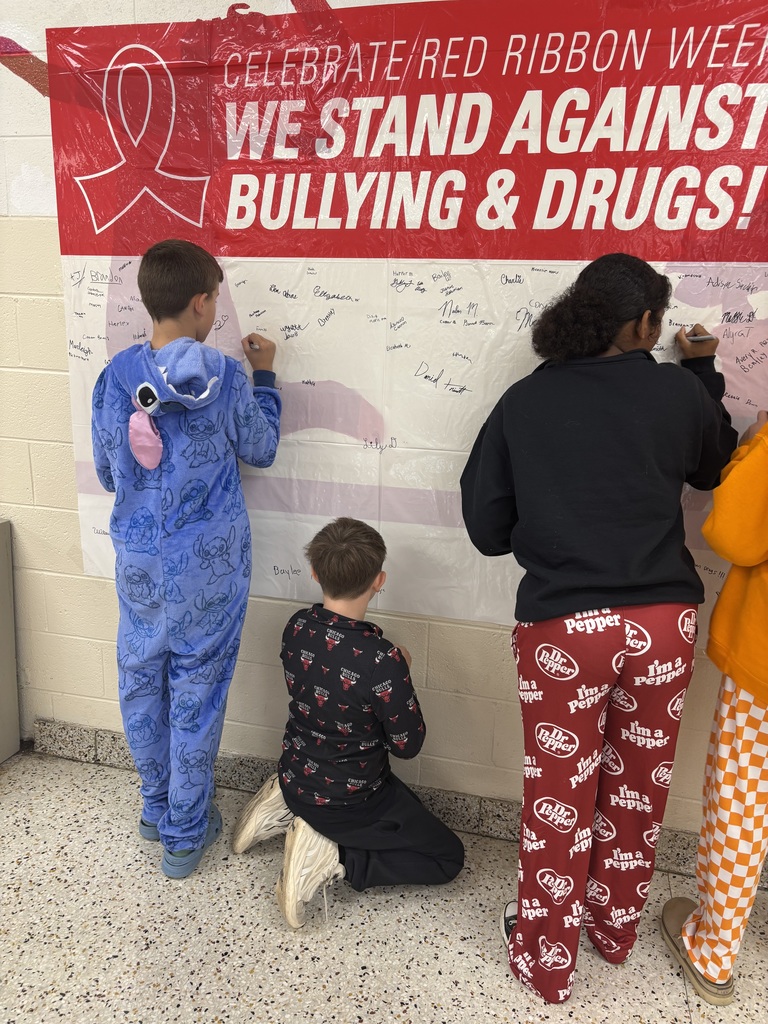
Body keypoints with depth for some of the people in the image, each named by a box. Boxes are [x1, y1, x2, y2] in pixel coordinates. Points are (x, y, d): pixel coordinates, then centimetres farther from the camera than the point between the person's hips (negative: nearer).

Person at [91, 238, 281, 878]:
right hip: (207, 568, -3)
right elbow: (261, 450, 2)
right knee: (196, 695, 11)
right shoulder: (226, 379, -15)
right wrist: (264, 377, 12)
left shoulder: (115, 377, -6)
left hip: (139, 562, 3)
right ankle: (185, 834, 26)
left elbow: (107, 474, 5)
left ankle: (157, 808, 39)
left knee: (141, 684, 21)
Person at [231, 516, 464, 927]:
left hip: (296, 779, 7)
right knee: (448, 857, 10)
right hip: (349, 803, -7)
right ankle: (333, 856, -5)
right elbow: (407, 744, -17)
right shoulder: (383, 662, -32)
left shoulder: (297, 627, -12)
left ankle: (287, 812, 15)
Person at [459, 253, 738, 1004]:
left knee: (559, 798, 14)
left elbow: (485, 524, 0)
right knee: (637, 787, 22)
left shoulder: (525, 401, -2)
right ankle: (615, 925, 44)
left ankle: (546, 960, 32)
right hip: (663, 622, 2)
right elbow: (714, 469, 19)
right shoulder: (678, 392, -1)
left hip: (562, 626, -1)